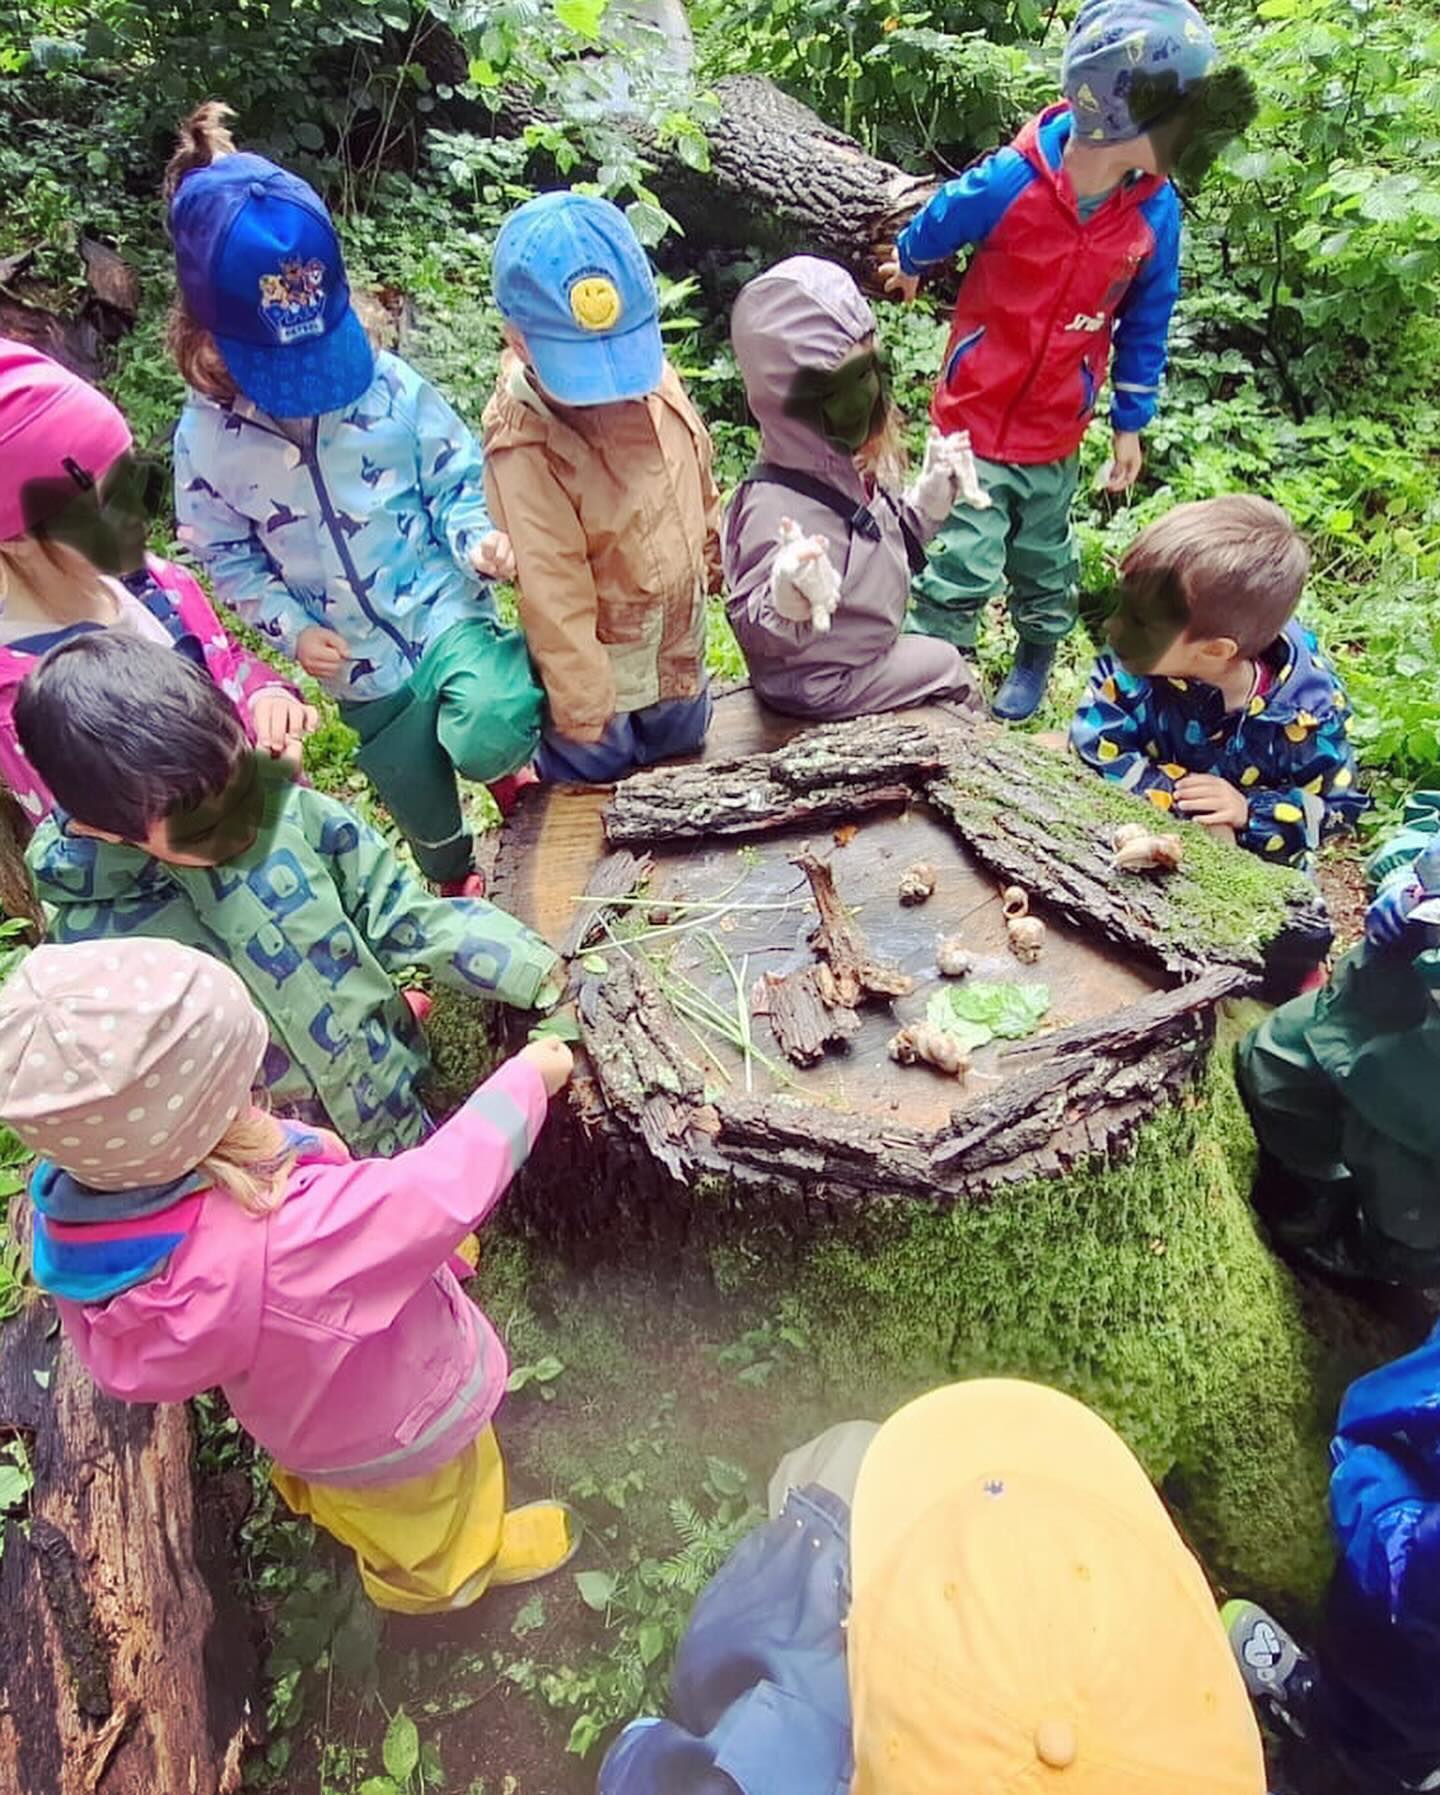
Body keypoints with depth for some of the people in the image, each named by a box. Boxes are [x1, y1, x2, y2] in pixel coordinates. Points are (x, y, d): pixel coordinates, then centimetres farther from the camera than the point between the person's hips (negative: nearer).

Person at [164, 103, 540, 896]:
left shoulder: (388, 385, -13)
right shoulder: (206, 439, -9)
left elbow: (458, 477, -3)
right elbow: (227, 556, 1)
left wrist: (478, 539, -24)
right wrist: (292, 628, -13)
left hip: (446, 614, -2)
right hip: (358, 664, 2)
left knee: (489, 736, -30)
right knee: (419, 801, 16)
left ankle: (510, 768, 11)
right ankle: (455, 883, 51)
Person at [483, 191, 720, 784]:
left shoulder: (652, 373, -12)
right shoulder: (524, 453, -31)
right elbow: (553, 598, -25)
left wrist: (712, 556, 21)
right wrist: (582, 712, -19)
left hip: (679, 646, 6)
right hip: (598, 666, -6)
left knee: (682, 755, 27)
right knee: (595, 772, 14)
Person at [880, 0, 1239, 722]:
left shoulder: (1155, 210, -10)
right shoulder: (1007, 184, -21)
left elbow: (1144, 322, 3)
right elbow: (934, 225, 1)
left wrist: (1130, 423, 7)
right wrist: (906, 265, 21)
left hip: (1056, 426, 3)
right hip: (976, 413, -3)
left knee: (1042, 554, 19)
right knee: (964, 561, -6)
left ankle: (1037, 653, 43)